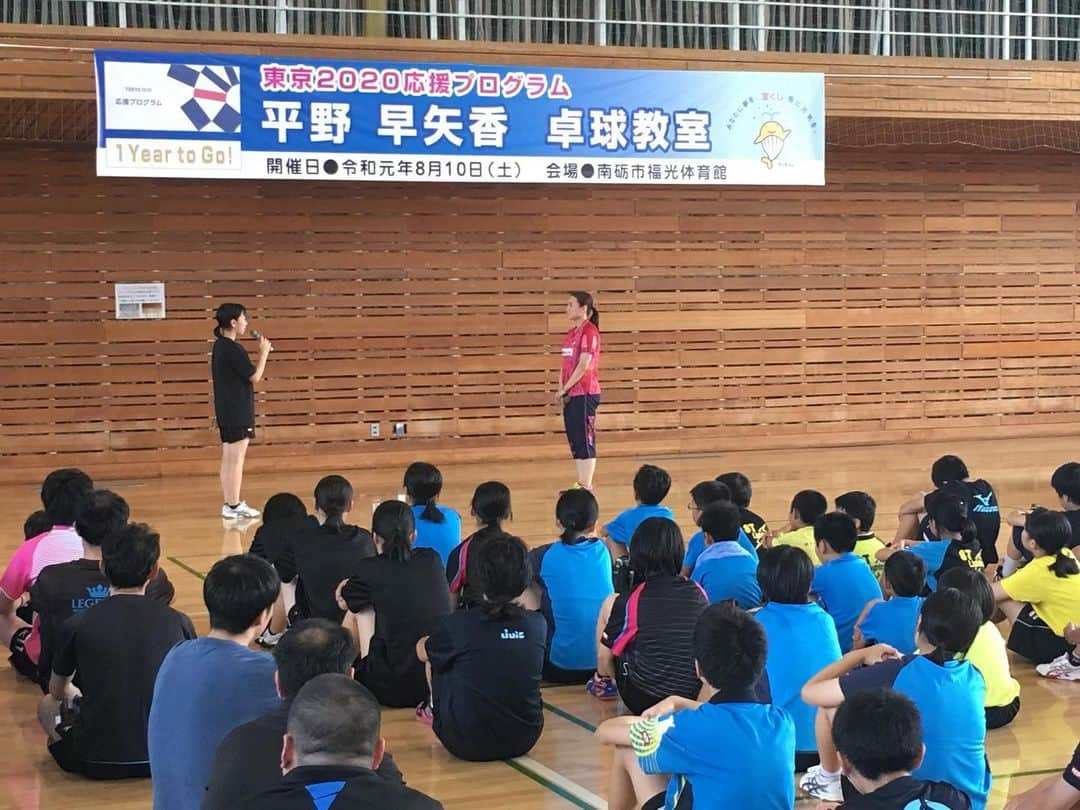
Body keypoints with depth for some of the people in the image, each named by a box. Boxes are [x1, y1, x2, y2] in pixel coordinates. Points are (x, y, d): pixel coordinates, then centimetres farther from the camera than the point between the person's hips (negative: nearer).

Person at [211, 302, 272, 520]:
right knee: (236, 459, -5)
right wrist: (264, 352, -5)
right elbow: (255, 377, -14)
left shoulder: (220, 347, 12)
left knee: (228, 458, 12)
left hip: (225, 411, 10)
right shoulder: (233, 349, -18)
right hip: (237, 412, -10)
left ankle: (229, 504, 18)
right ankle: (234, 506, -2)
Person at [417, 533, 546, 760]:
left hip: (468, 746, -3)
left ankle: (435, 710, 38)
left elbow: (422, 651, 8)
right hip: (524, 741, 3)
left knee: (436, 657, 17)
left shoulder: (457, 625, -15)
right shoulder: (537, 625, -6)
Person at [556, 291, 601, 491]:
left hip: (585, 394, -9)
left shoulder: (589, 331, -11)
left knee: (585, 441, -5)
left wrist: (565, 388, -13)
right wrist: (561, 389, 3)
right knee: (574, 441, 11)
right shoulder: (571, 333, 15)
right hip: (571, 395, 9)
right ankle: (581, 484, 18)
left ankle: (587, 487, -2)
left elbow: (584, 365, -17)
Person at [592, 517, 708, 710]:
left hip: (643, 701, -3)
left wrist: (604, 676, 24)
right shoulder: (698, 593, 0)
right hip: (694, 700, 4)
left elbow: (604, 656, 1)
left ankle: (603, 681, 25)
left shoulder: (630, 601, -8)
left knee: (610, 604, 12)